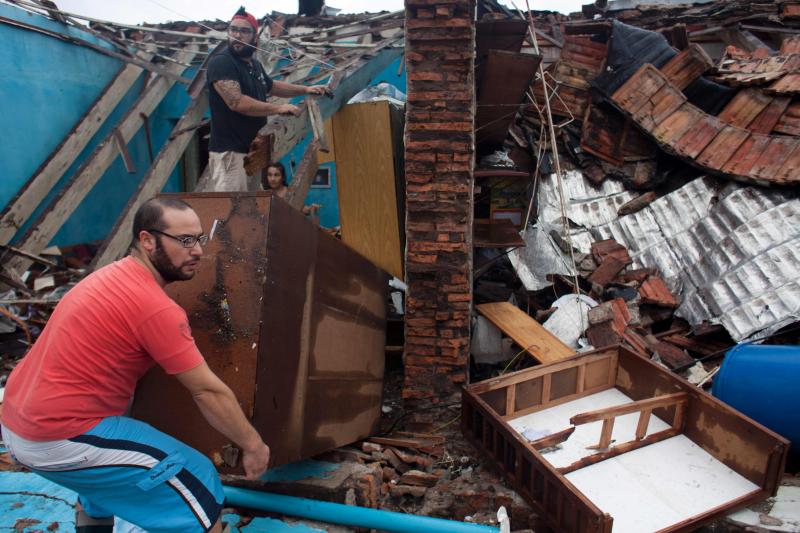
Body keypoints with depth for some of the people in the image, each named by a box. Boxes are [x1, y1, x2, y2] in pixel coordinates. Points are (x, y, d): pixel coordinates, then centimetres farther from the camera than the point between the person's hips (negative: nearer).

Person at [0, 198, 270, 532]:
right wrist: (253, 445, -5)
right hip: (60, 439, -10)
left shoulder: (112, 276, 8)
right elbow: (208, 392, -18)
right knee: (198, 485, -7)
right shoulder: (155, 307, -21)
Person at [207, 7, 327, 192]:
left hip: (253, 150, 9)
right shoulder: (221, 62, -11)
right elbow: (237, 102, -23)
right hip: (229, 152, -8)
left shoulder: (254, 65, 15)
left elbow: (271, 86, 35)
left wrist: (305, 89, 29)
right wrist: (278, 108, -19)